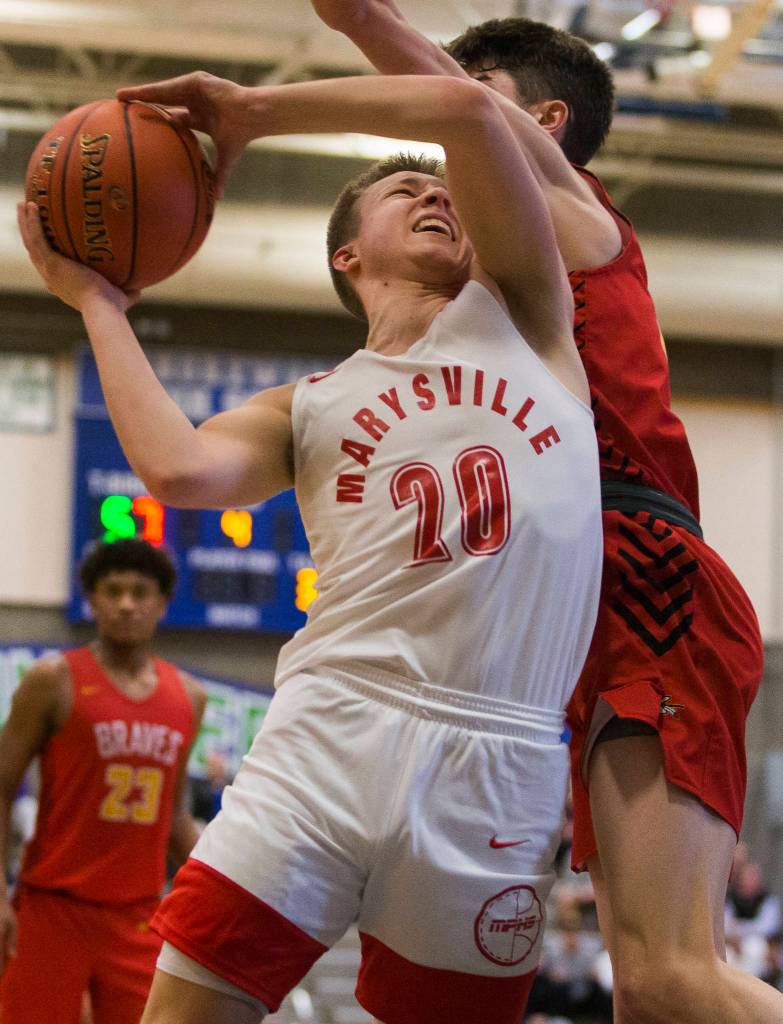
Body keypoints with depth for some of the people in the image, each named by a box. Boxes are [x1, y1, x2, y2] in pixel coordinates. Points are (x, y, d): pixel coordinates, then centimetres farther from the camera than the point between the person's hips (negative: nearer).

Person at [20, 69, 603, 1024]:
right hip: (337, 728, 0)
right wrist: (98, 303, 8)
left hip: (500, 764, 0)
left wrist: (257, 109, 9)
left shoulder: (521, 316, 16)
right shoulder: (306, 408, 18)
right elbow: (177, 467, -6)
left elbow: (465, 108, 2)